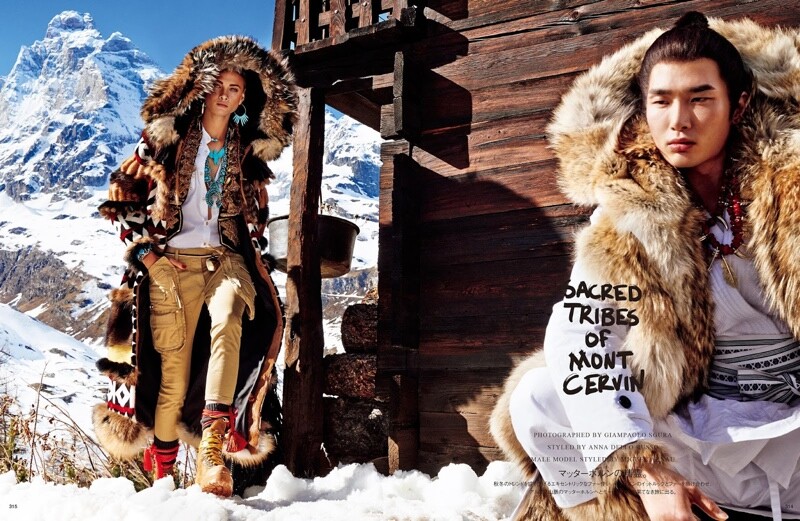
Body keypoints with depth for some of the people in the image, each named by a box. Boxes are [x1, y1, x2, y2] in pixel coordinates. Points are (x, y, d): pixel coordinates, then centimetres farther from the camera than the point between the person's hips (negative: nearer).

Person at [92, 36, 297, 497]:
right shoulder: (165, 135, 8)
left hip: (226, 259, 1)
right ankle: (160, 468, 16)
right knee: (173, 367, -2)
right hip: (171, 262, -1)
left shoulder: (249, 151, 15)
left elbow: (257, 212, 27)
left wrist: (252, 250, 12)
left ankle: (212, 451, -41)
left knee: (228, 322, -32)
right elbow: (123, 191, 7)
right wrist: (144, 247, -2)